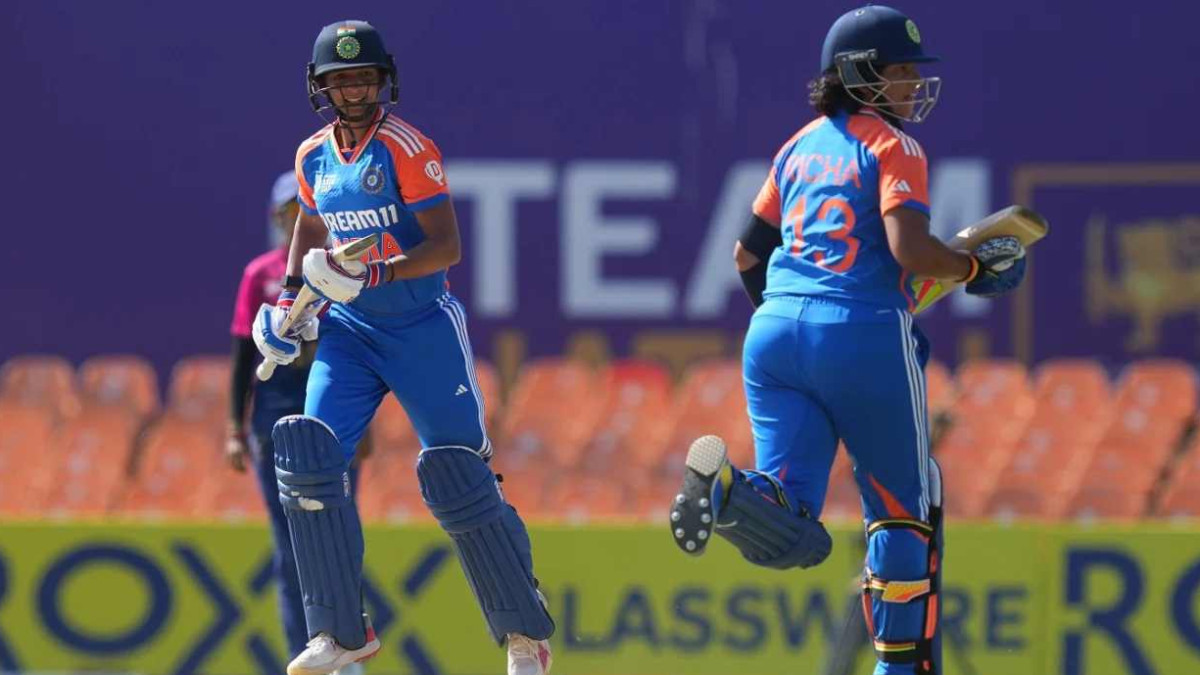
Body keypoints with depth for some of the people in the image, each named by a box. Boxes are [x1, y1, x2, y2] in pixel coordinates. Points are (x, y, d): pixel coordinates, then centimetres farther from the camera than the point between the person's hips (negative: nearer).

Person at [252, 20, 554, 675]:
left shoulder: (406, 149, -13)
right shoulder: (313, 157, 6)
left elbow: (446, 246, -18)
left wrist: (373, 275, -30)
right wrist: (289, 295, 15)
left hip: (422, 330, -5)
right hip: (347, 330, 5)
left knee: (459, 478, -8)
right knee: (309, 456, -12)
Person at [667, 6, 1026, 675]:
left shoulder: (802, 145, 19)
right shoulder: (893, 146, -1)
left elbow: (747, 252, 24)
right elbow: (909, 249, -15)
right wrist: (976, 267, 2)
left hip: (776, 334, 5)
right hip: (867, 337, -5)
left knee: (792, 534, -4)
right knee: (905, 509, 13)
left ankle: (725, 489, -35)